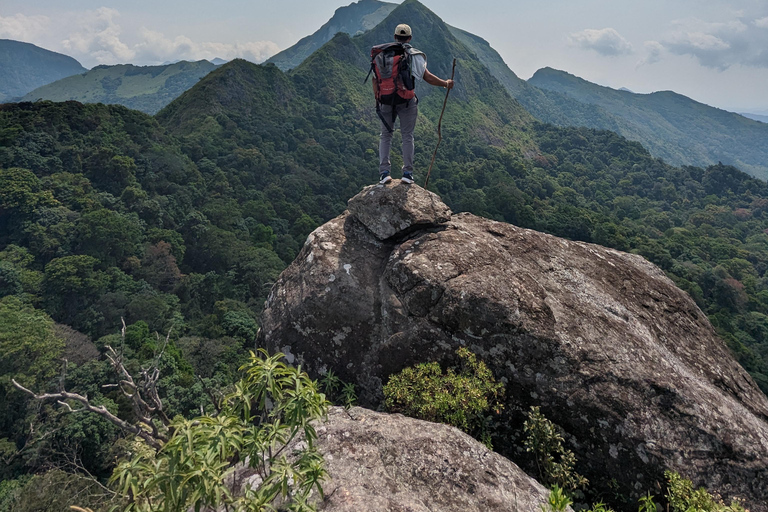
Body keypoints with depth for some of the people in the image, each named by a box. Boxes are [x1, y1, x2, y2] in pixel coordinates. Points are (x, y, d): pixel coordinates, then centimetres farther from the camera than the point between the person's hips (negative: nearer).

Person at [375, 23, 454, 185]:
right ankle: (407, 172, 4)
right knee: (407, 136, 8)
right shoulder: (414, 55, 3)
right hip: (407, 101, -1)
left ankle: (384, 172, 0)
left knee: (385, 135, 9)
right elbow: (427, 76, -5)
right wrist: (445, 83, 3)